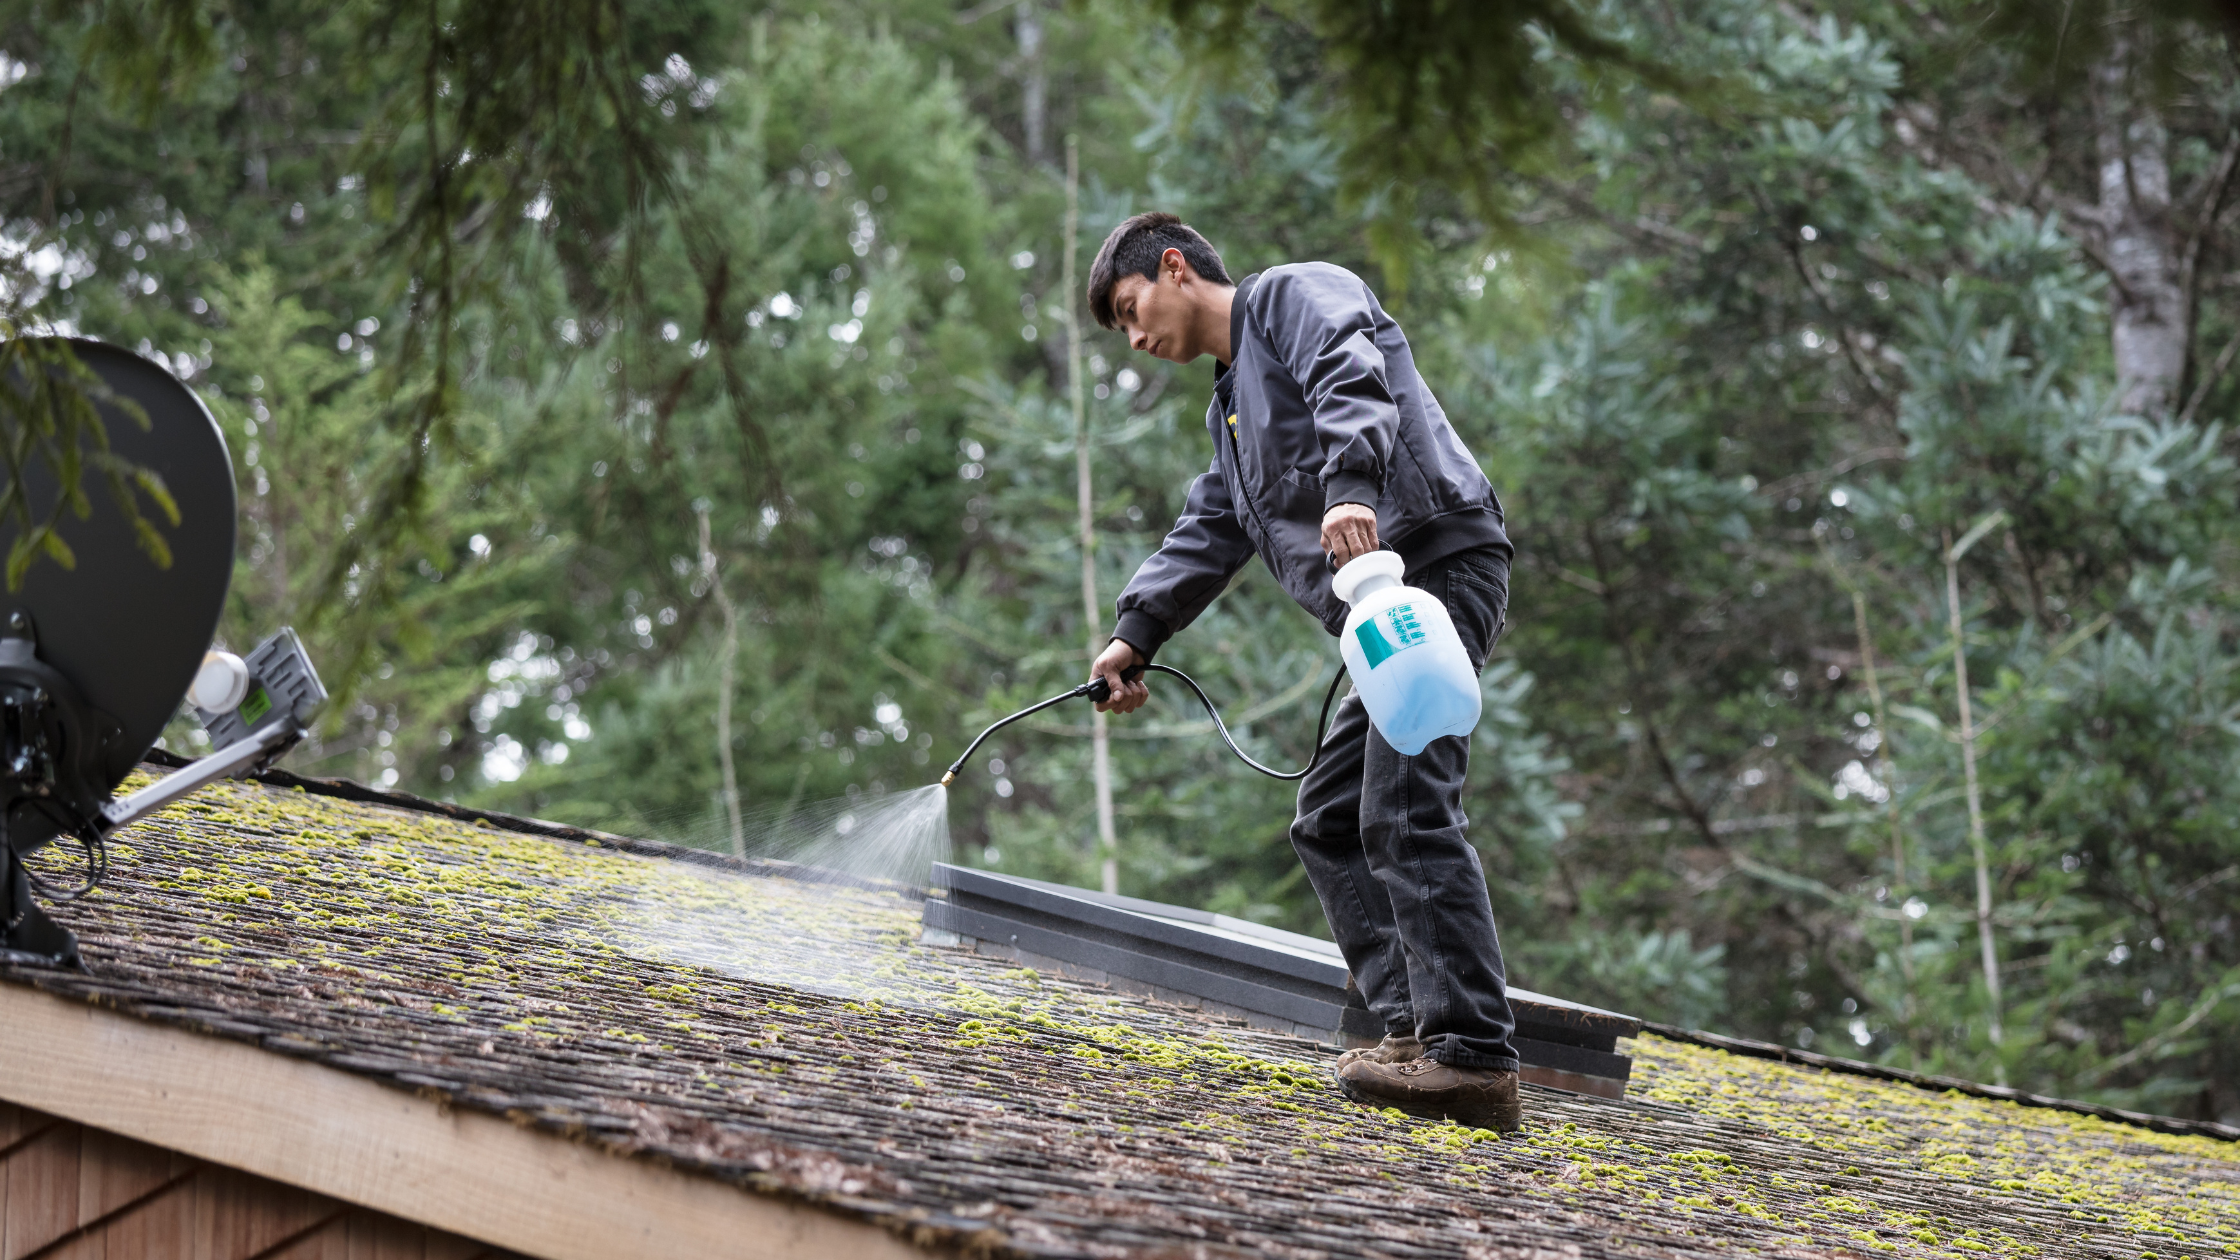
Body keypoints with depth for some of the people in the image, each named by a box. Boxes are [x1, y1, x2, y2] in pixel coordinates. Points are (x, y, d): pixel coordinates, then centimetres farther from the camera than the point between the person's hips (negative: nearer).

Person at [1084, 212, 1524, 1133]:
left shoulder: (1294, 296, 3)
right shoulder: (1233, 404, 32)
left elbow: (1352, 379, -17)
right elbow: (1207, 536, 28)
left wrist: (1350, 487, -34)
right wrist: (1135, 636, 16)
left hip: (1438, 564, -11)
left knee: (1406, 810, -19)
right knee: (1330, 822, 10)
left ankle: (1475, 1059, -24)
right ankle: (1414, 1026, 3)